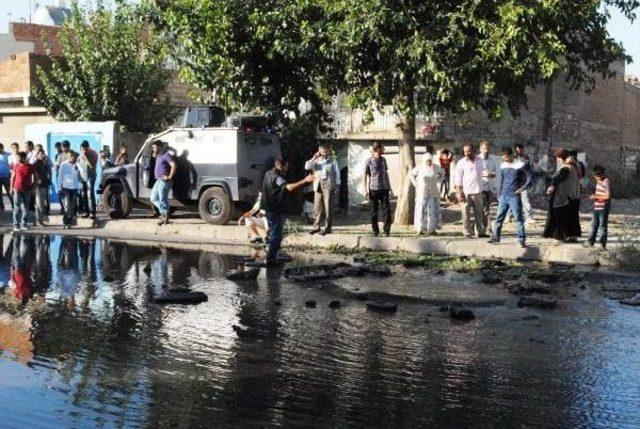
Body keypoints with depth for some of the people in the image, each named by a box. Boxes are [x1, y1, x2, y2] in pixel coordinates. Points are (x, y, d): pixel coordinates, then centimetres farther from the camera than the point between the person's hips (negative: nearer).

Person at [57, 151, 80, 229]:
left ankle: (69, 222, 21)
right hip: (66, 188, -3)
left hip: (74, 188, 3)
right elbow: (60, 177, 1)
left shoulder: (76, 165, 5)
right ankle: (65, 223, -8)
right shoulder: (63, 165, -2)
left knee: (72, 207, 9)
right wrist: (60, 188, -2)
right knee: (67, 206, -12)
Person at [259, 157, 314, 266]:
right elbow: (290, 187, -40)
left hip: (268, 208, 10)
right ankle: (271, 260, -4)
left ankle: (271, 257, 34)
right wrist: (305, 181, -44)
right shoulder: (277, 178, -22)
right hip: (275, 210, -10)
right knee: (276, 235, -4)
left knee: (273, 233, 23)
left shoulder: (269, 174, 8)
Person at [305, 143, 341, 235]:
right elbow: (307, 167, -1)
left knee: (328, 207, -3)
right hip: (318, 185, 3)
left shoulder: (332, 160, 6)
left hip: (329, 185, -3)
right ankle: (316, 226, 10)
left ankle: (328, 228, 0)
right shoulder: (316, 160, 12)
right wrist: (314, 157, -6)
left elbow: (337, 173, 6)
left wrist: (337, 185, 0)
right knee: (317, 207, 3)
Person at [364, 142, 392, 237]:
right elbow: (365, 176, -1)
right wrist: (365, 190, -6)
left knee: (386, 209, -5)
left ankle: (387, 229, 1)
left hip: (384, 188, 3)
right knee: (374, 210, 4)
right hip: (373, 189, -3)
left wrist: (389, 187, 15)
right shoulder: (369, 161, -4)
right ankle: (375, 231, 13)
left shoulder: (383, 160, 10)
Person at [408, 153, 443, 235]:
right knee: (421, 210, -1)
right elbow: (410, 174, 6)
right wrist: (415, 183, 0)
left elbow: (442, 173, 18)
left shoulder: (435, 167, -2)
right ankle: (420, 229, 5)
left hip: (433, 193, 2)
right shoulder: (420, 168, -8)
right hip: (422, 193, -2)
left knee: (433, 210, 0)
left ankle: (432, 229, 6)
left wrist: (438, 181, 8)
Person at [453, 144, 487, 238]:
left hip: (477, 191, 4)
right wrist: (458, 192, -10)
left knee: (479, 212, 8)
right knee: (466, 213, -2)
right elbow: (457, 178, -4)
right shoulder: (461, 163, -2)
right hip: (466, 192, -4)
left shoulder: (479, 161, 10)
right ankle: (468, 233, 3)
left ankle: (480, 232, 15)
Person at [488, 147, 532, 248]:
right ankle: (495, 237, 17)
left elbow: (530, 179, -5)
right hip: (504, 196, 5)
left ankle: (522, 240, -2)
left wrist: (522, 188, -19)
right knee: (499, 217, 8)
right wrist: (500, 195, 18)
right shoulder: (503, 166, 10)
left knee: (518, 218, -5)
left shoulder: (520, 165, -6)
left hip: (515, 196, -5)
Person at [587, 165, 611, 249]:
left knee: (603, 226, 0)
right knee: (594, 225, 15)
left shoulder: (606, 182, -17)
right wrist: (593, 196, 4)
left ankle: (603, 245, 7)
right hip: (596, 207, 9)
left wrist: (595, 196, -17)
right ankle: (590, 242, 23)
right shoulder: (598, 181, 9)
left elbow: (607, 196, -22)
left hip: (603, 208, -9)